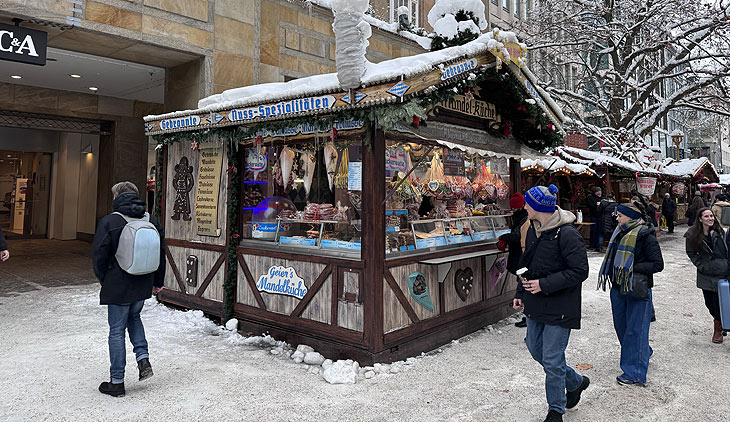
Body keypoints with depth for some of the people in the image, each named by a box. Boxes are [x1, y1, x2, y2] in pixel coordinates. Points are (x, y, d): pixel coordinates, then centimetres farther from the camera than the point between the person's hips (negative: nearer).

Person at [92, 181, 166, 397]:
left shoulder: (109, 222, -11)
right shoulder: (152, 220, 2)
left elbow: (99, 256, -9)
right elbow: (161, 253, 8)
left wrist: (104, 280, 8)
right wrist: (158, 281, 17)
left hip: (118, 287, -4)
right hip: (143, 286, 5)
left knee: (117, 331, 6)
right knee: (134, 317, 28)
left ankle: (117, 382, 14)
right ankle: (143, 357, 14)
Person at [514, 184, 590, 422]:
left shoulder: (567, 234, -19)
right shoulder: (533, 229, 6)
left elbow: (580, 271, -19)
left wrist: (544, 284, -21)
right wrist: (520, 293, 14)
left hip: (559, 307, -8)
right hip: (536, 304, 9)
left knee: (552, 360, 0)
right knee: (535, 349, 18)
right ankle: (576, 383, 41)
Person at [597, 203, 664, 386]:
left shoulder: (645, 236, -14)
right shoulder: (620, 233, 9)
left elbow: (658, 264, -14)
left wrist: (633, 268, -22)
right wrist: (609, 271, 7)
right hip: (619, 288, 8)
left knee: (635, 329, 0)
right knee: (621, 326, 18)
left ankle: (635, 373, 10)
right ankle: (643, 353, 42)